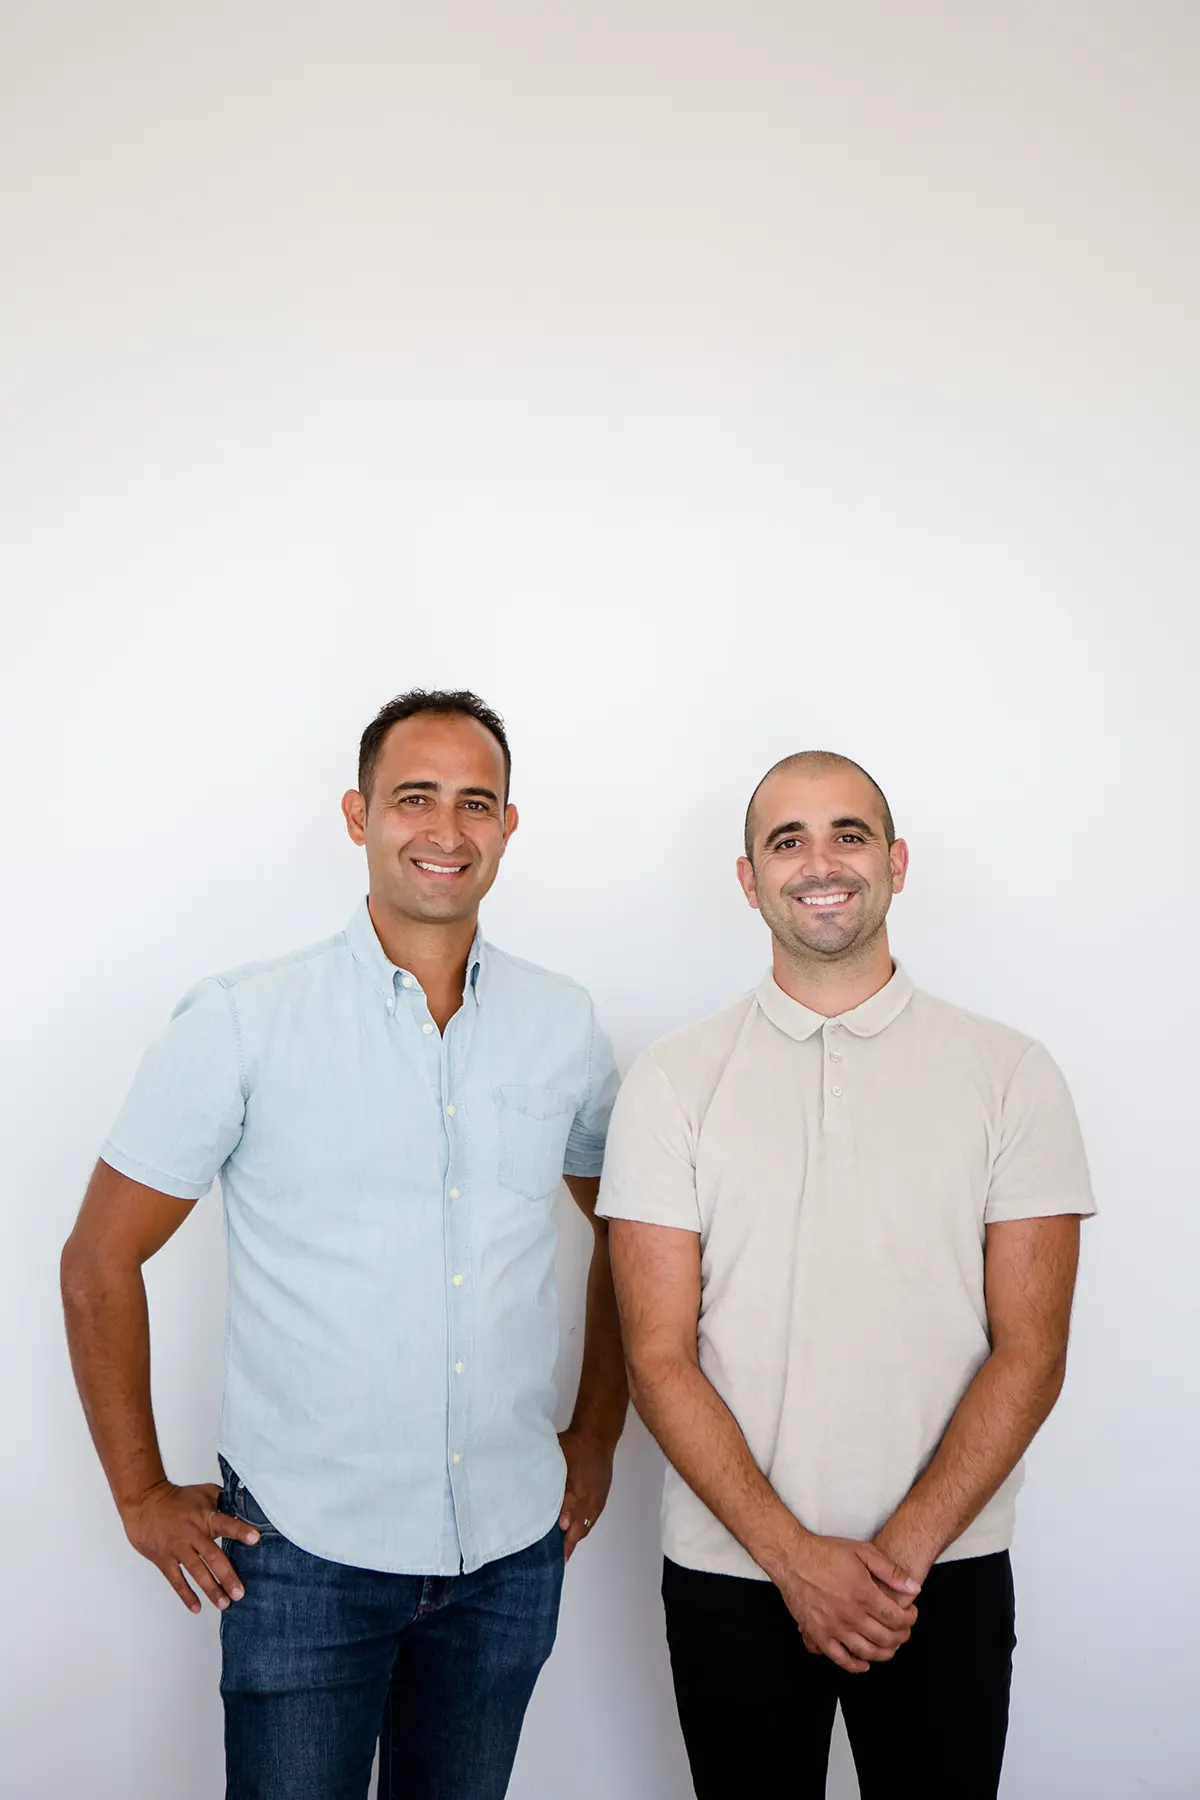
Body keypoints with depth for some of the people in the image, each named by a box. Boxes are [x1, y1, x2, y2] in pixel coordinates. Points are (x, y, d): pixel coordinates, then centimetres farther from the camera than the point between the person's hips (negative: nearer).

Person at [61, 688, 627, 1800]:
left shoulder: (561, 1025, 0)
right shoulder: (242, 1022, -10)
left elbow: (624, 1231, 15)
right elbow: (99, 1261, -4)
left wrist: (597, 1435, 12)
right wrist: (141, 1494, -3)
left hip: (512, 1551, 4)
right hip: (304, 1551, -3)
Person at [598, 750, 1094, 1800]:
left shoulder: (1011, 1075, -1)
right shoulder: (673, 1083, -2)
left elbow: (1029, 1354, -4)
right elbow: (660, 1358, -5)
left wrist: (900, 1553, -12)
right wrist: (797, 1558, -13)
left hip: (949, 1578, 0)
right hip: (733, 1577, 0)